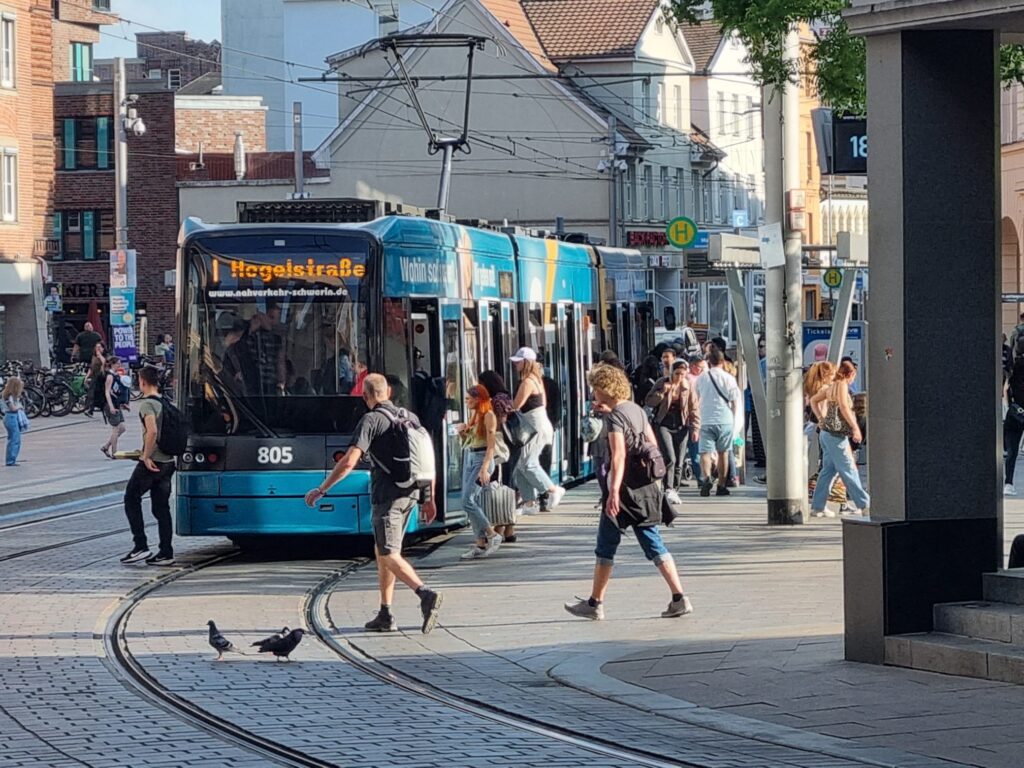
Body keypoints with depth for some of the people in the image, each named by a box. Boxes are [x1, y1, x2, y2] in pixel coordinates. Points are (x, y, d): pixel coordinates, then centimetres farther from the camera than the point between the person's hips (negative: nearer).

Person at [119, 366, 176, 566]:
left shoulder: (147, 403, -13)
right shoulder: (164, 402, 12)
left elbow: (152, 431, -27)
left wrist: (146, 456, -18)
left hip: (152, 462, -7)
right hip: (168, 461, 8)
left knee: (131, 499, 5)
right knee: (161, 507, 10)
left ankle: (141, 547, 0)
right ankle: (166, 553, 8)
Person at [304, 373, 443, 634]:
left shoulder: (372, 420, -8)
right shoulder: (410, 418, 13)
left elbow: (349, 462, -16)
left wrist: (321, 490, -9)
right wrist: (429, 499, 21)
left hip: (387, 495, -7)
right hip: (411, 493, 7)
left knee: (388, 555, -8)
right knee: (382, 551, 16)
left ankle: (426, 594, -30)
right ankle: (385, 616, 15)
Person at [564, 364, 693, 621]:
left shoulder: (615, 416, -13)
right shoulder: (637, 410, 12)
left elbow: (618, 456, -24)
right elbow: (653, 445, 18)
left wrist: (614, 491, -31)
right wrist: (654, 479, 27)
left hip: (625, 492, -8)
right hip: (647, 489, 8)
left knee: (605, 548, 4)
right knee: (653, 544, 7)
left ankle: (594, 604, 12)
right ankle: (679, 598, -2)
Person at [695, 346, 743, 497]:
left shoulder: (701, 378, 5)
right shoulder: (728, 378, -1)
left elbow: (697, 398, 17)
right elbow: (735, 401, 0)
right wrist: (736, 421, 12)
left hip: (706, 421, 0)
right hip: (725, 420, 0)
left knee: (705, 452, -5)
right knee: (723, 453, 12)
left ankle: (707, 477, -32)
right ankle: (721, 486, 17)